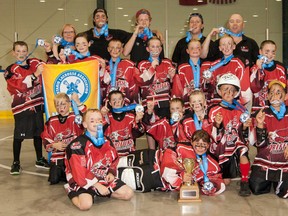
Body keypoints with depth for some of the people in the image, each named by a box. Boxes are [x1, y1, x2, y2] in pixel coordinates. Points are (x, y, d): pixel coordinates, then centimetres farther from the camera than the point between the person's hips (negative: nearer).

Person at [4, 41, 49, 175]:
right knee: (19, 136, -1)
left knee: (38, 132, 13)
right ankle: (16, 163, 14)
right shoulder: (11, 70, -5)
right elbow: (21, 86, -20)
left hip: (37, 105, 4)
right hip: (21, 107, -4)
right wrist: (35, 74, -26)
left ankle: (39, 160, 28)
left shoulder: (35, 63, 6)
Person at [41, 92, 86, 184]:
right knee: (54, 179, -8)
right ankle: (61, 172, 25)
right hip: (57, 156, 3)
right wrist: (54, 145, -12)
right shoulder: (51, 121, 6)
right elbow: (46, 140, 7)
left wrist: (78, 103, -31)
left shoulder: (75, 118, -1)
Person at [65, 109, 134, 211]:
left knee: (128, 193, 0)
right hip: (83, 181, -6)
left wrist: (111, 173, -1)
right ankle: (71, 192, 3)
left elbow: (114, 160, 20)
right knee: (86, 204, -32)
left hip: (103, 178, 7)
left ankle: (98, 193, 13)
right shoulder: (78, 145, -17)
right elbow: (79, 172, -20)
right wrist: (97, 185, -21)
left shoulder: (107, 142, 5)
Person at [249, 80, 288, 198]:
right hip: (265, 160, 0)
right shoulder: (263, 114, -3)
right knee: (256, 189, -5)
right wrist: (260, 124, -24)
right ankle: (268, 181, 26)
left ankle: (277, 181, 22)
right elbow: (260, 143, -10)